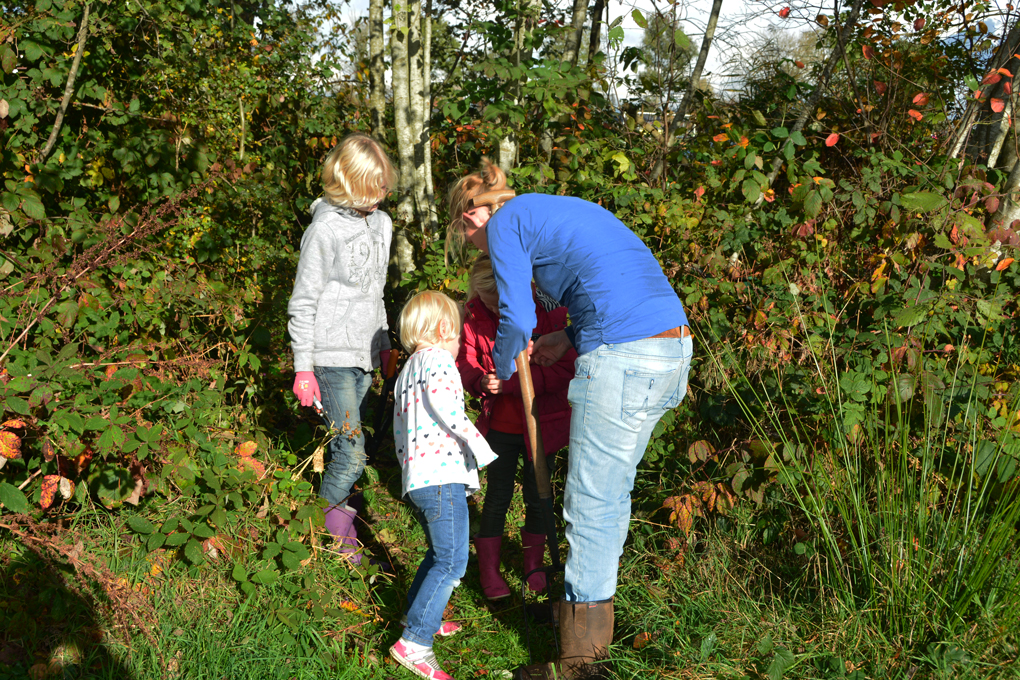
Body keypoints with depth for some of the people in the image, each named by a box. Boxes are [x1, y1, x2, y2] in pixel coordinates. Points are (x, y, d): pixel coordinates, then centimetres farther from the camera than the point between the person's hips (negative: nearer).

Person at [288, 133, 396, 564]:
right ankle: (326, 532, 8)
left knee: (347, 448, 10)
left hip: (364, 355, 7)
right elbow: (303, 303, -8)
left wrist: (384, 343, 23)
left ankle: (339, 525, 21)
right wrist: (303, 367, -10)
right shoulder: (325, 230, -11)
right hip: (331, 356, -6)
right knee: (352, 453, -8)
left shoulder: (381, 223, 10)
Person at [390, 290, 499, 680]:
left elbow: (399, 431, 28)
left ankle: (418, 615, 35)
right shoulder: (436, 358, -4)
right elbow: (442, 400, -23)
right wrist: (477, 442, -21)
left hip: (416, 479, 10)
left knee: (439, 553, 25)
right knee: (452, 563, -10)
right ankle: (414, 643, -12)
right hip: (443, 475, -10)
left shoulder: (405, 372, 25)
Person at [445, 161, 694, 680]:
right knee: (613, 489, 22)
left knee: (591, 506, 2)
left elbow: (517, 319, -2)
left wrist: (500, 372, 17)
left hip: (622, 361, -9)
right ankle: (591, 604, 39)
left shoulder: (505, 223, 3)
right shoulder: (558, 209, 27)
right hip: (674, 347, 9)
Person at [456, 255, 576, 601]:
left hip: (541, 424, -1)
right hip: (499, 425, 1)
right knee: (498, 496, 4)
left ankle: (533, 565, 30)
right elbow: (465, 363, 0)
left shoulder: (547, 312, -17)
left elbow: (563, 369, -21)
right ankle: (489, 571, 20)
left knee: (537, 495, 10)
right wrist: (479, 380, -25)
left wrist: (511, 382, -31)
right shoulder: (475, 317, -7)